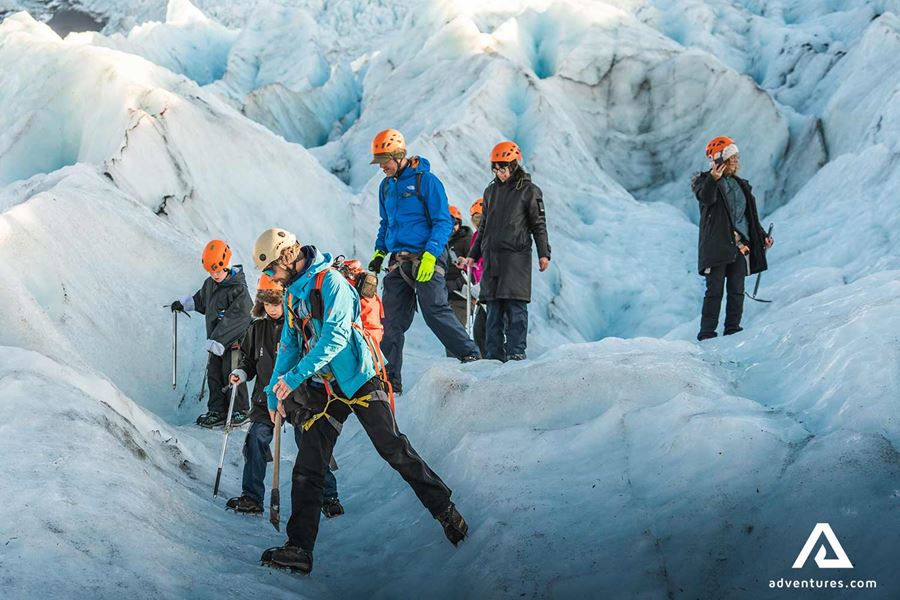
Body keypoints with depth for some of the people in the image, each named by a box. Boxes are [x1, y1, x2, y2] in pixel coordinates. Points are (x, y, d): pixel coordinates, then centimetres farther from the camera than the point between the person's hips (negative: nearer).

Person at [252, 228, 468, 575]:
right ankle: (299, 549, 0)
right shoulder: (292, 295, 15)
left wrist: (295, 376, -28)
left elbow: (336, 336, -24)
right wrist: (274, 392, 13)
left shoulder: (330, 282, -12)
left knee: (395, 451, -5)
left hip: (358, 383, -7)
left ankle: (445, 510, 12)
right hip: (323, 391, 7)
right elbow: (289, 347, 22)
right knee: (307, 470, 0)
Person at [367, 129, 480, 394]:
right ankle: (389, 377, 7)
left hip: (426, 259, -7)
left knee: (434, 310, -18)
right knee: (391, 320, 3)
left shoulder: (425, 180, -6)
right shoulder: (386, 186, 16)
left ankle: (470, 355, -8)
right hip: (398, 262, 7)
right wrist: (379, 252, 14)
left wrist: (430, 255, -19)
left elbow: (444, 222, -9)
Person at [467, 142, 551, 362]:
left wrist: (543, 253, -11)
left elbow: (539, 225, 0)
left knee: (515, 306, -10)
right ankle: (495, 354, 6)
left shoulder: (529, 191, 2)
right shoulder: (491, 191, 18)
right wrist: (473, 255, 23)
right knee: (493, 308, 3)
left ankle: (516, 351, -8)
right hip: (491, 257, 5)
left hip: (516, 255, -5)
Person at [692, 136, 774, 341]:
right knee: (715, 290, -7)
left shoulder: (741, 185, 18)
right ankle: (707, 333, -5)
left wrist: (762, 236, 15)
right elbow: (705, 198, -25)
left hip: (740, 245, 6)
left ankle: (733, 329, 11)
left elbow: (751, 216, 24)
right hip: (716, 245, -6)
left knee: (737, 291, 5)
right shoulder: (704, 181, -1)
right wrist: (713, 179, -43)